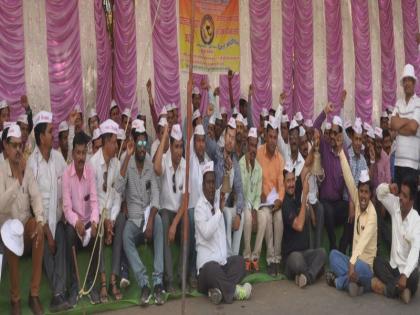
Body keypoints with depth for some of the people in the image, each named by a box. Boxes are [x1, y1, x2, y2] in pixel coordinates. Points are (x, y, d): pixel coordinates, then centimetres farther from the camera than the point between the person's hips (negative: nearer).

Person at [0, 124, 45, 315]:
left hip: (26, 223, 3)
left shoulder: (27, 170, 3)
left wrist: (40, 220, -24)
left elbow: (36, 197, -7)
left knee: (38, 228, -29)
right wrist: (17, 179, -28)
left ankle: (34, 294, -20)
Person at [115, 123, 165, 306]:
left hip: (149, 214, 1)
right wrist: (127, 157, -22)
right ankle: (144, 285, -29)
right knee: (125, 237, -33)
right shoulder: (127, 163, -4)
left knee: (159, 221, -32)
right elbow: (118, 189, -22)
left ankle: (158, 283, -32)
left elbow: (156, 195, -5)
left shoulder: (150, 165, 3)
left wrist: (150, 220, -22)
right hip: (133, 218, -1)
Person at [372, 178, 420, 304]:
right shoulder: (396, 205, -3)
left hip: (407, 269, -6)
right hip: (393, 266, 6)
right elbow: (379, 192, 8)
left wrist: (405, 275, -40)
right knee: (377, 261, -23)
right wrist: (389, 187, -17)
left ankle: (386, 288, -20)